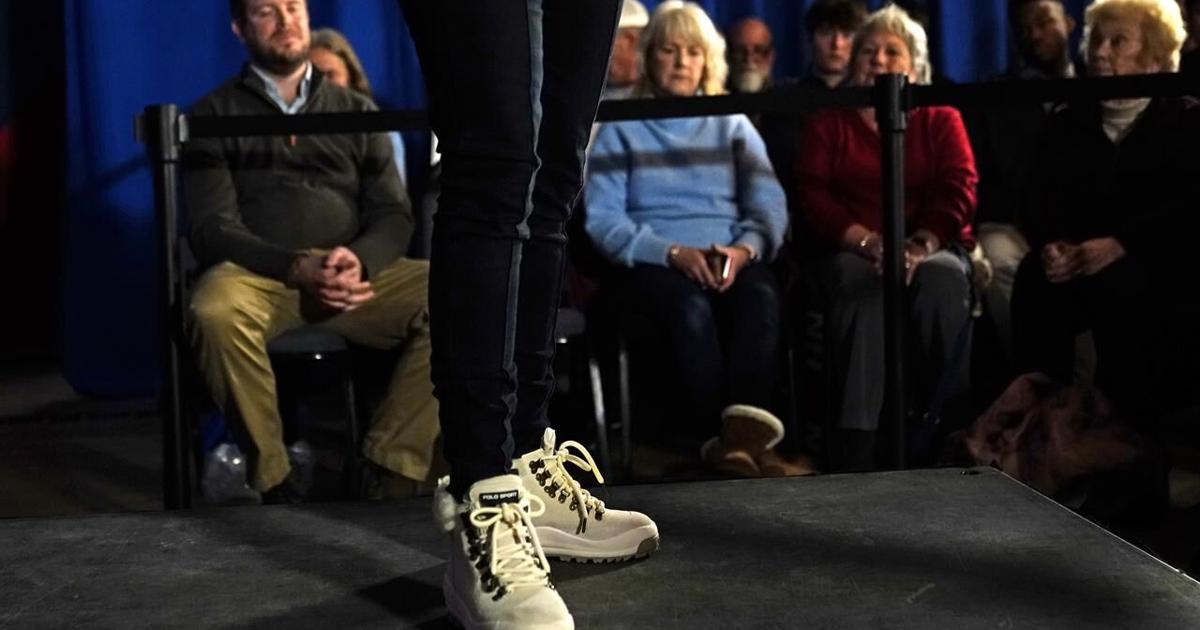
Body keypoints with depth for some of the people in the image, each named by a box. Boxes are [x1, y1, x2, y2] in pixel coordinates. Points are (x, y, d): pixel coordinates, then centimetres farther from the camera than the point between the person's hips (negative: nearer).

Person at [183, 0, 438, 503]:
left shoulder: (356, 111, 20)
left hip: (355, 276, 3)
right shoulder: (213, 115, 11)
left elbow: (393, 214, 10)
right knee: (215, 311, -38)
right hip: (258, 274, -2)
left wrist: (359, 261, -14)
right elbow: (212, 228, -2)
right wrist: (296, 268, -20)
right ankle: (274, 480, -20)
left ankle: (389, 471, -21)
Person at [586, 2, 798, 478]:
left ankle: (744, 428, -50)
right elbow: (601, 217, 0)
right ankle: (715, 438, -42)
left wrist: (745, 248, -15)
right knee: (691, 306, -37)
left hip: (730, 260, 2)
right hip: (654, 263, -2)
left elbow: (770, 205, 8)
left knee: (761, 294, -34)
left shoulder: (733, 125, 23)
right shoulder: (621, 130, 16)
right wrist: (672, 252, -15)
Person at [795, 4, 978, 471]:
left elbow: (958, 193, 2)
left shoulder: (941, 119, 17)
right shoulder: (828, 121, 16)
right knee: (862, 283, -36)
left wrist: (919, 246, -18)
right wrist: (867, 241, -15)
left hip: (933, 249, 1)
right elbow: (812, 196, 3)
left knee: (943, 279, -35)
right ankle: (857, 444, -42)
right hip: (851, 250, -1)